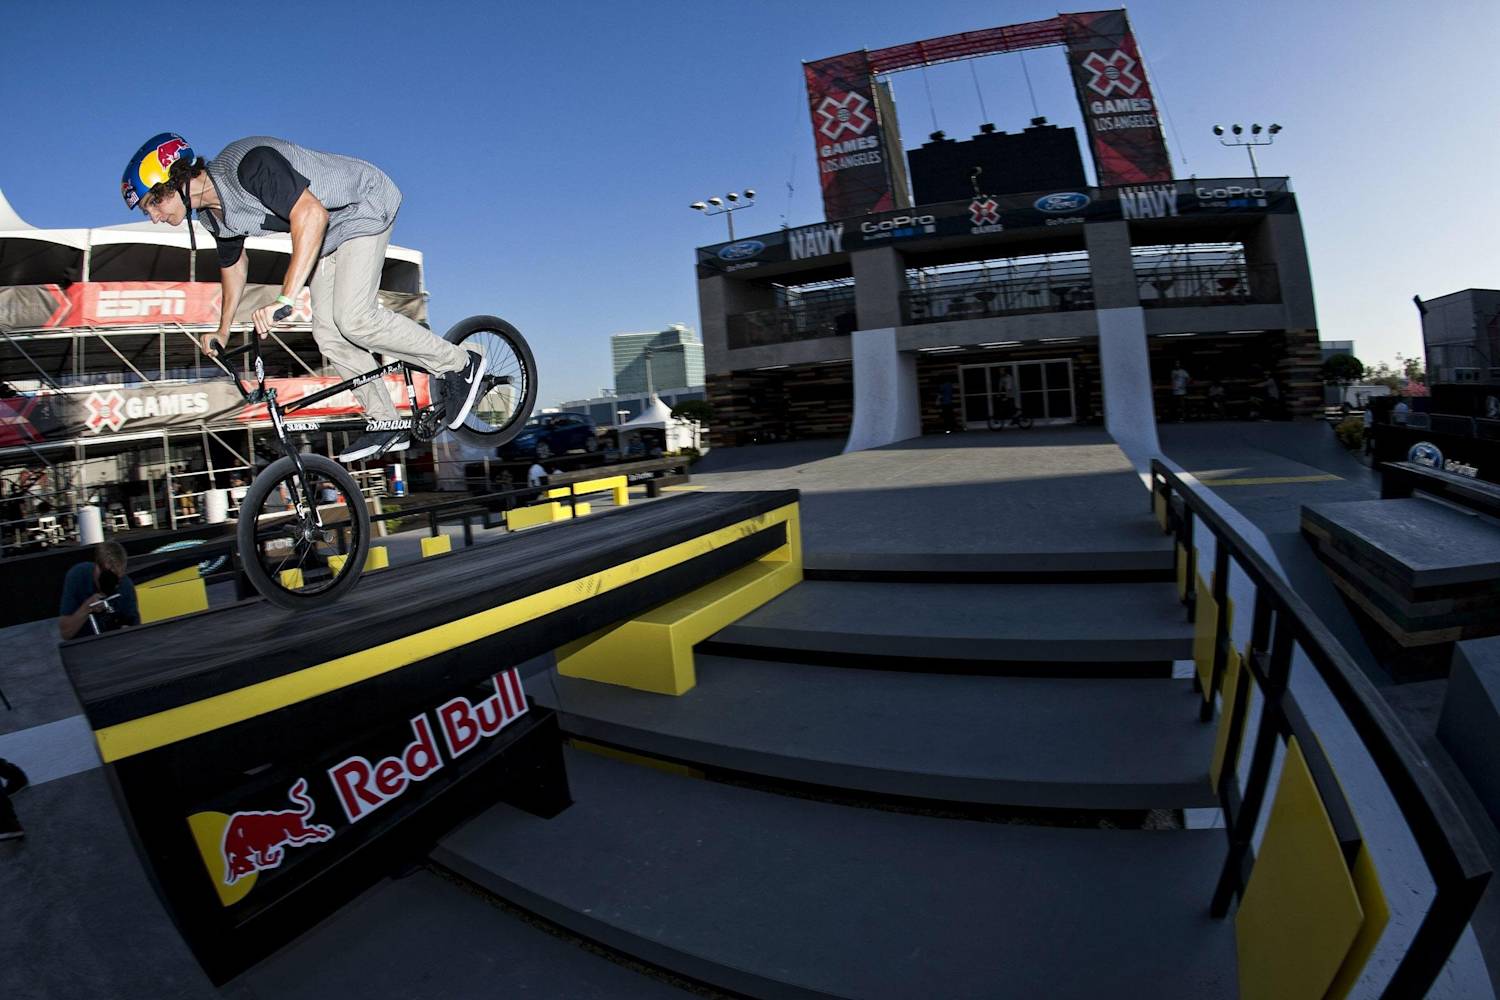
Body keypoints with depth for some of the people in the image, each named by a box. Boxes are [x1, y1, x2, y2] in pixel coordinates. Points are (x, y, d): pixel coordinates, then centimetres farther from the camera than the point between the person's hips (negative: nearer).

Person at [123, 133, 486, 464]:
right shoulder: (213, 214, 1)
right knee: (328, 333, -1)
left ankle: (461, 365, -10)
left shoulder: (248, 164, -28)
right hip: (331, 232, 9)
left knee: (352, 318, -23)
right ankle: (384, 425, 5)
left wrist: (285, 298, -44)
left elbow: (312, 214, -40)